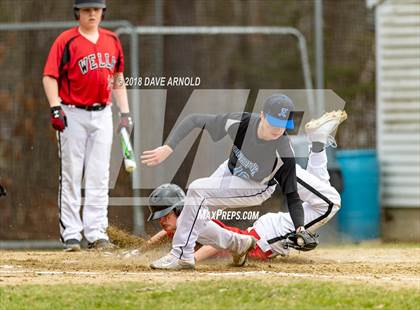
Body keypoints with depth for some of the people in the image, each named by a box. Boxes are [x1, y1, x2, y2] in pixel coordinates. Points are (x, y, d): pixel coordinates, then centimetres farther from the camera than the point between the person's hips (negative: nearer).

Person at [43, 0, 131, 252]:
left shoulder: (112, 40, 9)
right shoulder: (67, 41, -7)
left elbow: (118, 77, 17)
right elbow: (50, 76, -10)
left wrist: (125, 112, 11)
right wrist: (56, 108, -20)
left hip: (102, 114, 4)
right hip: (72, 114, -4)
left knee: (99, 176, 3)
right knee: (71, 176, -1)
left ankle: (96, 232, 5)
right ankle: (71, 233, 3)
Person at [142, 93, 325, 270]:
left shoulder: (284, 154, -36)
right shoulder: (241, 122, -31)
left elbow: (291, 194, -27)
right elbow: (195, 120, -23)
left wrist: (300, 228, -42)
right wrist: (168, 148, -32)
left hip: (258, 188, -4)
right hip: (230, 169, 4)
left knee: (198, 190, -25)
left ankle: (183, 256, -16)